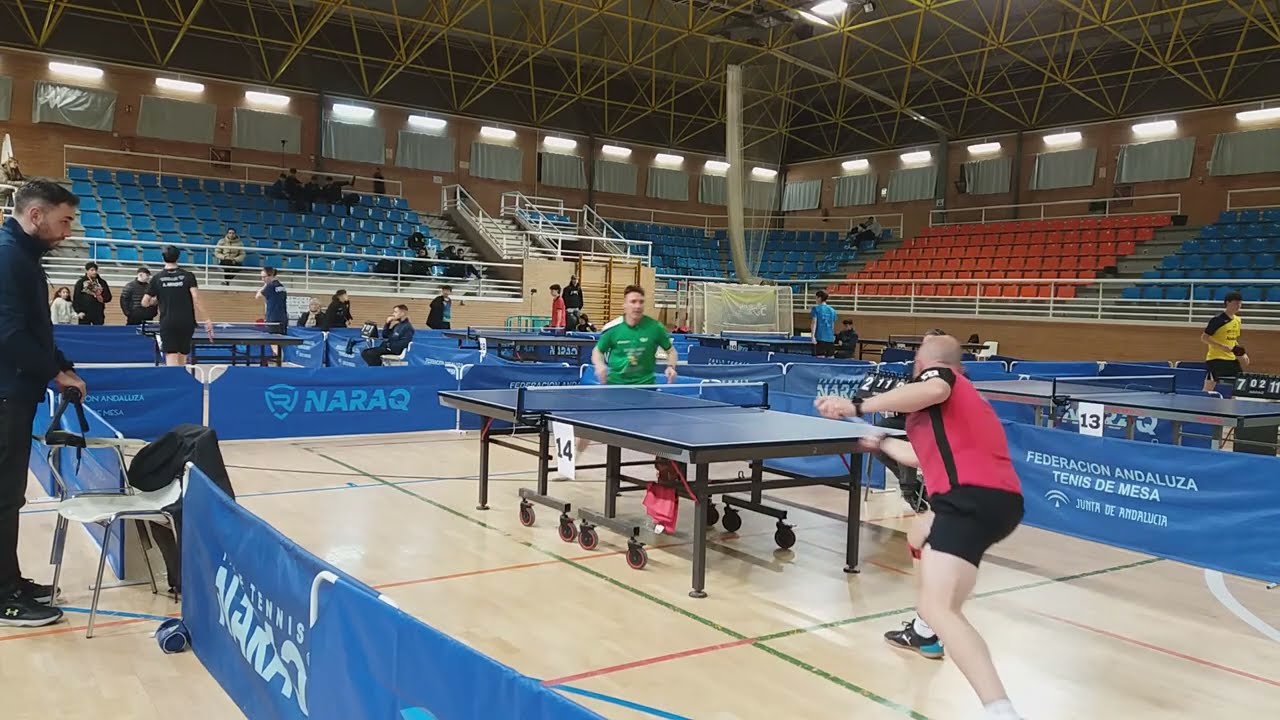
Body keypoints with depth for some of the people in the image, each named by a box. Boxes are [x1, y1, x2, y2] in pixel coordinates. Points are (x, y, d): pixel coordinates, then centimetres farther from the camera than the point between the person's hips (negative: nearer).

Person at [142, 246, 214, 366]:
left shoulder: (157, 278, 3)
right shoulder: (188, 276, 1)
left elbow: (145, 303, 6)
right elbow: (196, 300, -10)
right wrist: (207, 319, -9)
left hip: (167, 323, -1)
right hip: (187, 322, 1)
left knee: (171, 360, -5)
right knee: (182, 362, 13)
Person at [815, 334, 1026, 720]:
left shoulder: (936, 374, 8)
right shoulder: (959, 394, 32)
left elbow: (933, 390, -20)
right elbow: (927, 455, 40)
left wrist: (856, 406, -21)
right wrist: (881, 442, 57)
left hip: (973, 497, -10)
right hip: (1000, 498, 10)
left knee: (937, 607, -20)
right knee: (919, 533, 36)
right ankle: (925, 633, 50)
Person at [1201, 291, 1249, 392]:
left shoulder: (1237, 320, 11)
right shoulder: (1217, 320, -13)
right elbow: (1204, 338, -14)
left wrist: (1242, 353, 7)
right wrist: (1222, 346, -23)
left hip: (1232, 359, 8)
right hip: (1215, 359, -7)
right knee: (1208, 390, -5)